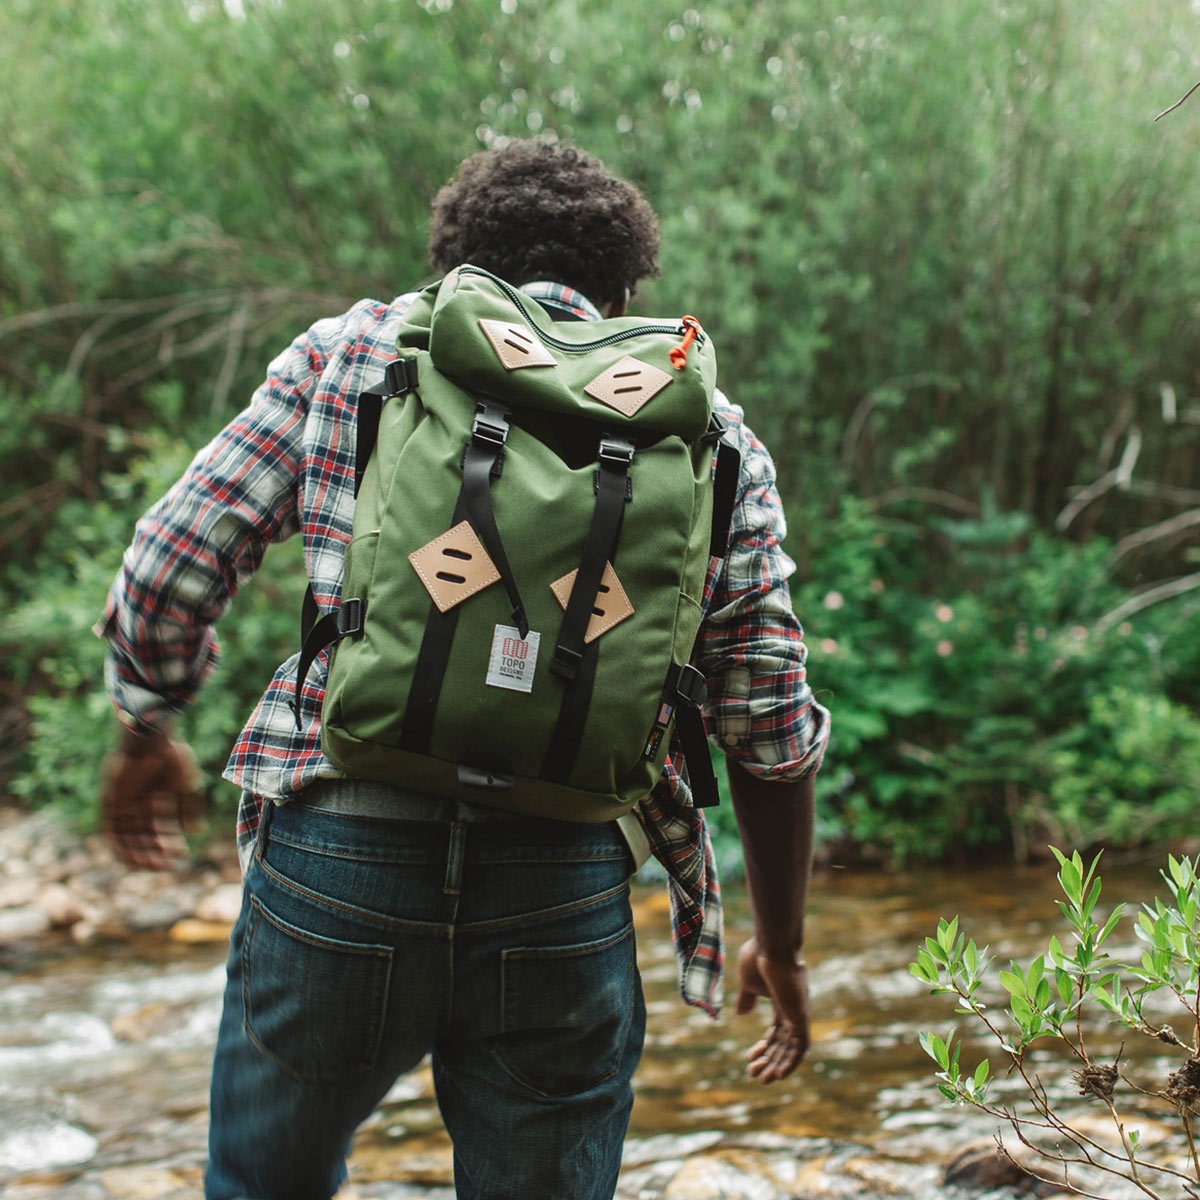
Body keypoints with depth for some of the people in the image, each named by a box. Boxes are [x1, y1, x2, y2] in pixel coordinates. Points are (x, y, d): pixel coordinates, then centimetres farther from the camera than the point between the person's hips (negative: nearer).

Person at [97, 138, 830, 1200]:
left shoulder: (352, 350, 8)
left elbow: (167, 570, 7)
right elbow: (769, 728, 7)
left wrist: (147, 733, 25)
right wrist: (782, 947, 19)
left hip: (332, 866, 0)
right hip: (567, 895, 1)